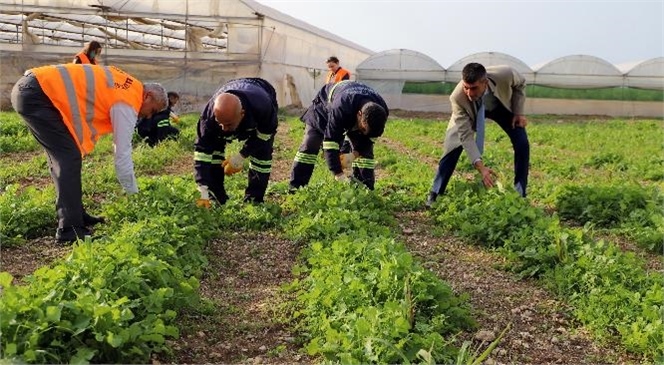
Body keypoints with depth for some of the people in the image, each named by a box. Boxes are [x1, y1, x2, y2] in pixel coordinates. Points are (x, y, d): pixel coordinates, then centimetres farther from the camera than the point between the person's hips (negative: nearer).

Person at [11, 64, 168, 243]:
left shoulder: (127, 87, 16)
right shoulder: (126, 104, -10)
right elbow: (123, 154, -11)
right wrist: (134, 196, -3)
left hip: (28, 87, 10)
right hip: (36, 94, -10)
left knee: (62, 157, 14)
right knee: (70, 158, -11)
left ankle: (75, 215, 20)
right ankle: (69, 229, -9)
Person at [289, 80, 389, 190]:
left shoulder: (381, 111, -32)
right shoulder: (340, 109, -48)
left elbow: (369, 138, -17)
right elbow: (331, 141, -45)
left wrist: (354, 154, -33)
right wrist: (339, 175, -48)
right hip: (325, 106, -4)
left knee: (366, 149, -10)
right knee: (309, 146, -14)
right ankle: (295, 189, -9)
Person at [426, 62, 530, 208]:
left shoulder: (505, 75, -40)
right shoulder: (457, 97, -41)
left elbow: (520, 83, -12)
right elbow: (466, 135, -38)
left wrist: (518, 112, -16)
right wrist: (480, 165, -46)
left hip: (501, 106, 2)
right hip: (471, 111, -2)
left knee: (522, 144, -11)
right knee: (454, 145, -15)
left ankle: (520, 194, 3)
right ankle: (435, 194, -1)